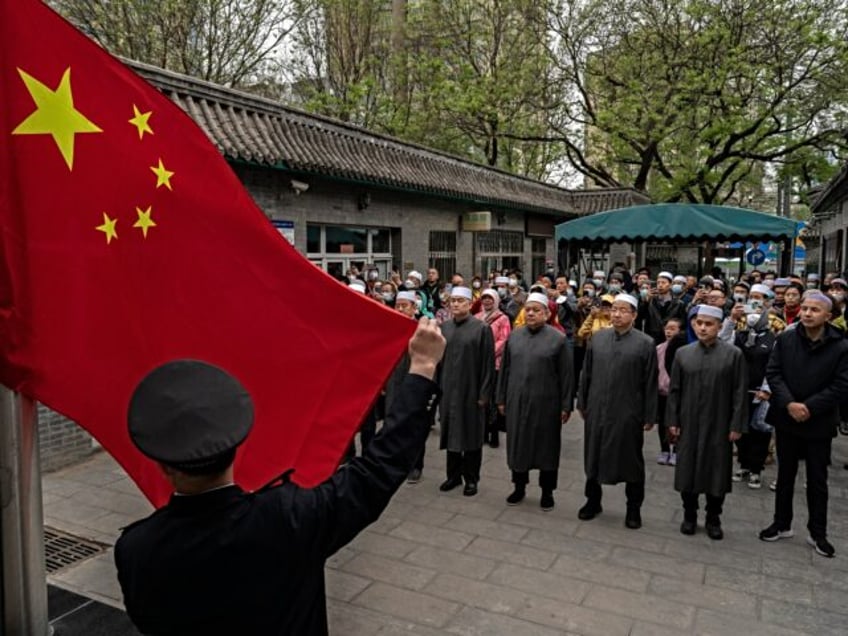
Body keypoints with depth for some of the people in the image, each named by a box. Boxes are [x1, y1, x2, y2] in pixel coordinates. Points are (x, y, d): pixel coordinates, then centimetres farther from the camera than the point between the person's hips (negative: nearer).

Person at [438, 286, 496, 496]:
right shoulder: (444, 328, 6)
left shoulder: (481, 328, -8)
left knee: (471, 434, 7)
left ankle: (471, 478, 19)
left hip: (471, 390, -4)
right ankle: (454, 475, 26)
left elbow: (488, 364, -9)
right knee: (451, 432, 12)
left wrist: (484, 393, -12)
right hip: (448, 390, 4)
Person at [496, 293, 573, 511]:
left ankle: (547, 491, 23)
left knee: (546, 446, 8)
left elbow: (566, 375, -6)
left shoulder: (558, 339, -6)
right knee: (518, 443, 12)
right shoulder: (514, 336, 5)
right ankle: (519, 486, 29)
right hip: (517, 402, 3)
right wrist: (502, 399, 7)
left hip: (546, 403, -3)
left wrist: (566, 405, -8)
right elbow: (505, 369, 9)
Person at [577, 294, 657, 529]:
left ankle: (633, 508, 25)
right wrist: (582, 403, 9)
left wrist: (650, 416, -6)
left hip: (628, 413, -3)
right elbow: (586, 373, 9)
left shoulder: (645, 343, -7)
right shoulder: (597, 338, 3)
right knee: (593, 455, 14)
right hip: (597, 410, 3)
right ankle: (593, 501, 31)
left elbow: (650, 383, -6)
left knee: (631, 459, 9)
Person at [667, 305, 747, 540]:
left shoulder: (733, 354, -4)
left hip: (719, 426, -2)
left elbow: (740, 393, -4)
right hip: (688, 425, 2)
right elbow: (674, 390, 5)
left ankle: (713, 519, 25)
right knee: (687, 471, 9)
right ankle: (689, 515, 26)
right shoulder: (682, 353, 2)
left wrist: (736, 425, -7)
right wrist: (672, 421, 1)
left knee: (717, 473, 8)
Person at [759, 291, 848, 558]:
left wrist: (810, 407, -18)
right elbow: (773, 373, -5)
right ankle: (782, 524, 28)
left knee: (817, 480, 10)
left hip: (819, 423, -2)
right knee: (785, 475, 14)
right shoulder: (785, 339, -2)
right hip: (786, 418, 2)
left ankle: (817, 533, 24)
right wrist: (789, 403, -18)